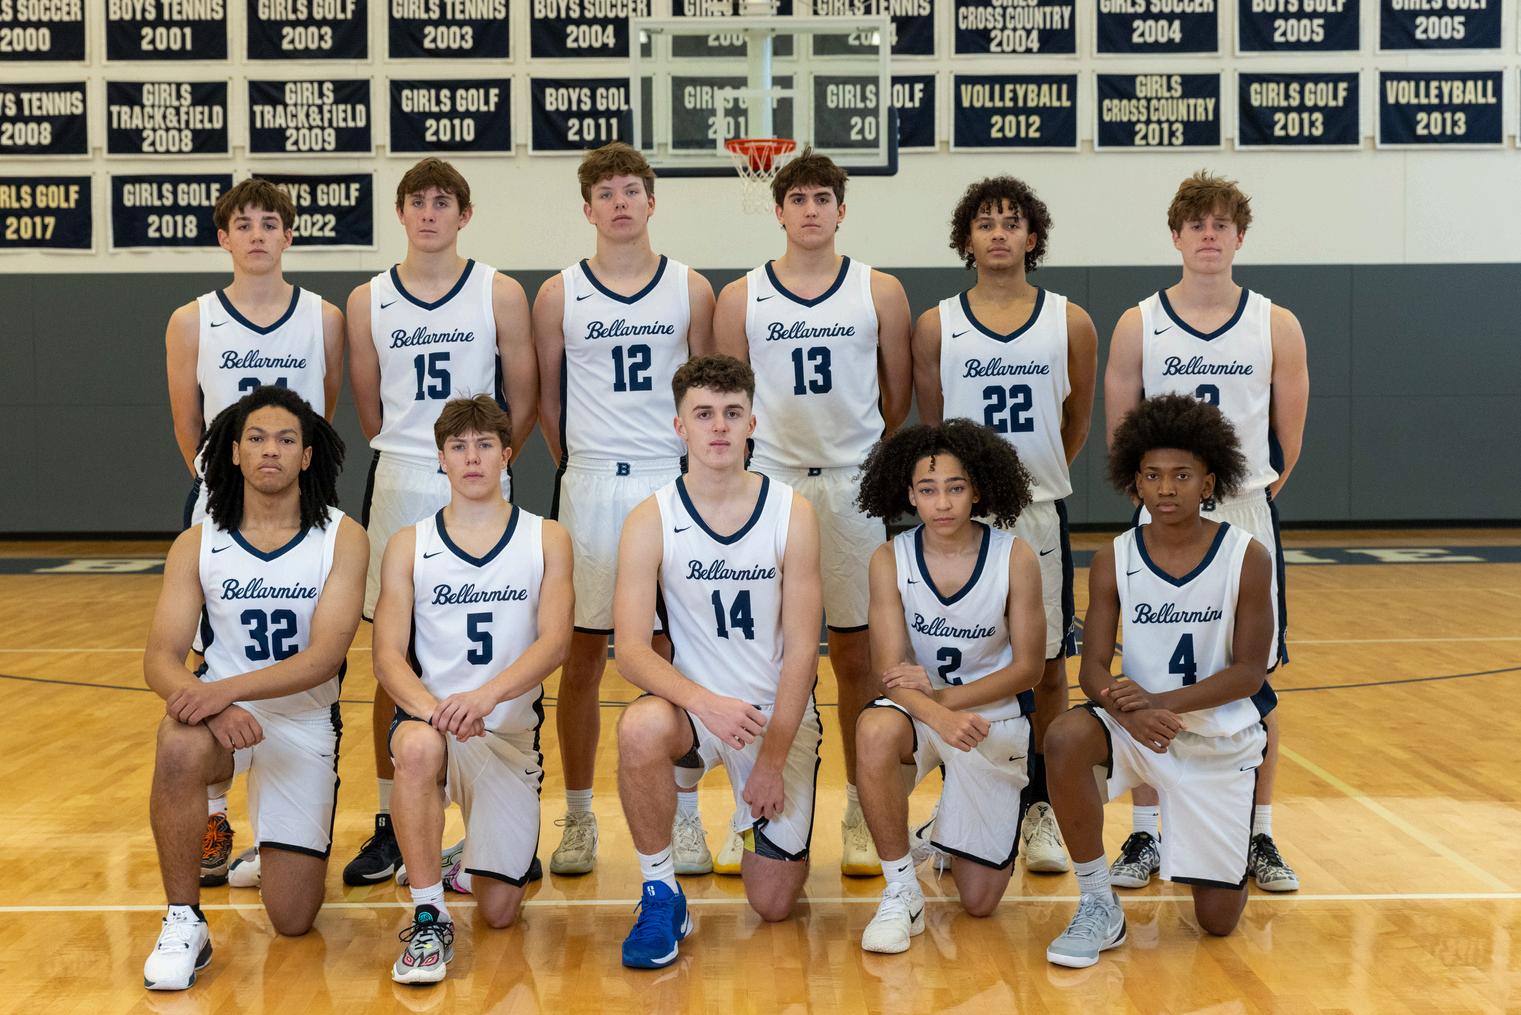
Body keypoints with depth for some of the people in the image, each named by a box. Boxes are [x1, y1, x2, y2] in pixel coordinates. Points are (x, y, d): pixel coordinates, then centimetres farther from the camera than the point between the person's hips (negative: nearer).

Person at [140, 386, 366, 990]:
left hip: (306, 721, 0)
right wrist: (206, 702, -30)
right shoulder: (198, 544, -2)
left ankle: (276, 853, 35)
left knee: (293, 919, -3)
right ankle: (183, 923, -19)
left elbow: (325, 656, -17)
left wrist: (230, 688, -31)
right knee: (179, 747, -38)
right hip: (219, 709, 1)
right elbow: (160, 659, -8)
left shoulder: (342, 539, -7)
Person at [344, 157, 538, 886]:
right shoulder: (368, 301, 6)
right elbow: (368, 408, 12)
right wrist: (412, 455, 11)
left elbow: (523, 400, 4)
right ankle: (390, 824, 15)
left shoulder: (499, 294, 1)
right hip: (397, 489, 2)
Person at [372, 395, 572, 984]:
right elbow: (388, 657, -4)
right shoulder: (409, 545, 3)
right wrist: (431, 707, -27)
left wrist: (486, 694, -30)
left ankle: (465, 866, 36)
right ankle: (429, 919, -23)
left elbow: (554, 642, -11)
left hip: (511, 732, 1)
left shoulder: (546, 539, 3)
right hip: (430, 720, -1)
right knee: (419, 746, -39)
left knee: (499, 911, -3)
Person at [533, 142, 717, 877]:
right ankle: (578, 819, 17)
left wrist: (696, 468, 6)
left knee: (675, 656, 4)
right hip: (589, 488, 0)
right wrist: (580, 466, 11)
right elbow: (546, 397, 10)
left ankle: (684, 818, 15)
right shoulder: (559, 295, 3)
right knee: (582, 656, 5)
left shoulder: (690, 290, 4)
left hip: (673, 484, 0)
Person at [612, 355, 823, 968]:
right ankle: (660, 895, -14)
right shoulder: (651, 521, -9)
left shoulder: (791, 514, -8)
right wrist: (706, 702, -34)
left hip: (781, 710, 1)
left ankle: (756, 813, 35)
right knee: (640, 729, -38)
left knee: (773, 903, 0)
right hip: (694, 702, 0)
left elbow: (801, 649, -8)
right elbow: (631, 649, -16)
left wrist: (773, 761, -12)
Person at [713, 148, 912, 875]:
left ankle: (861, 815, 17)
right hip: (764, 483, 0)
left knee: (857, 651, 6)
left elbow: (899, 390, 10)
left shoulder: (880, 291, 4)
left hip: (854, 486, 0)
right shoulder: (741, 297, 4)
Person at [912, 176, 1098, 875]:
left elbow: (1076, 424, 14)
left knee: (1047, 663, 5)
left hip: (1040, 514, 1)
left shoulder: (1070, 324, 3)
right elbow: (930, 427, 9)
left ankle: (1042, 809, 17)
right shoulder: (936, 327, 2)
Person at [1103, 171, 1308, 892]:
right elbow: (1120, 434, 3)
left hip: (1246, 519, 1)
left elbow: (1288, 442, 6)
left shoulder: (1277, 327, 2)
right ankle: (1144, 835, 14)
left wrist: (1247, 498, 6)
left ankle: (1259, 836, 16)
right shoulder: (1138, 325, 0)